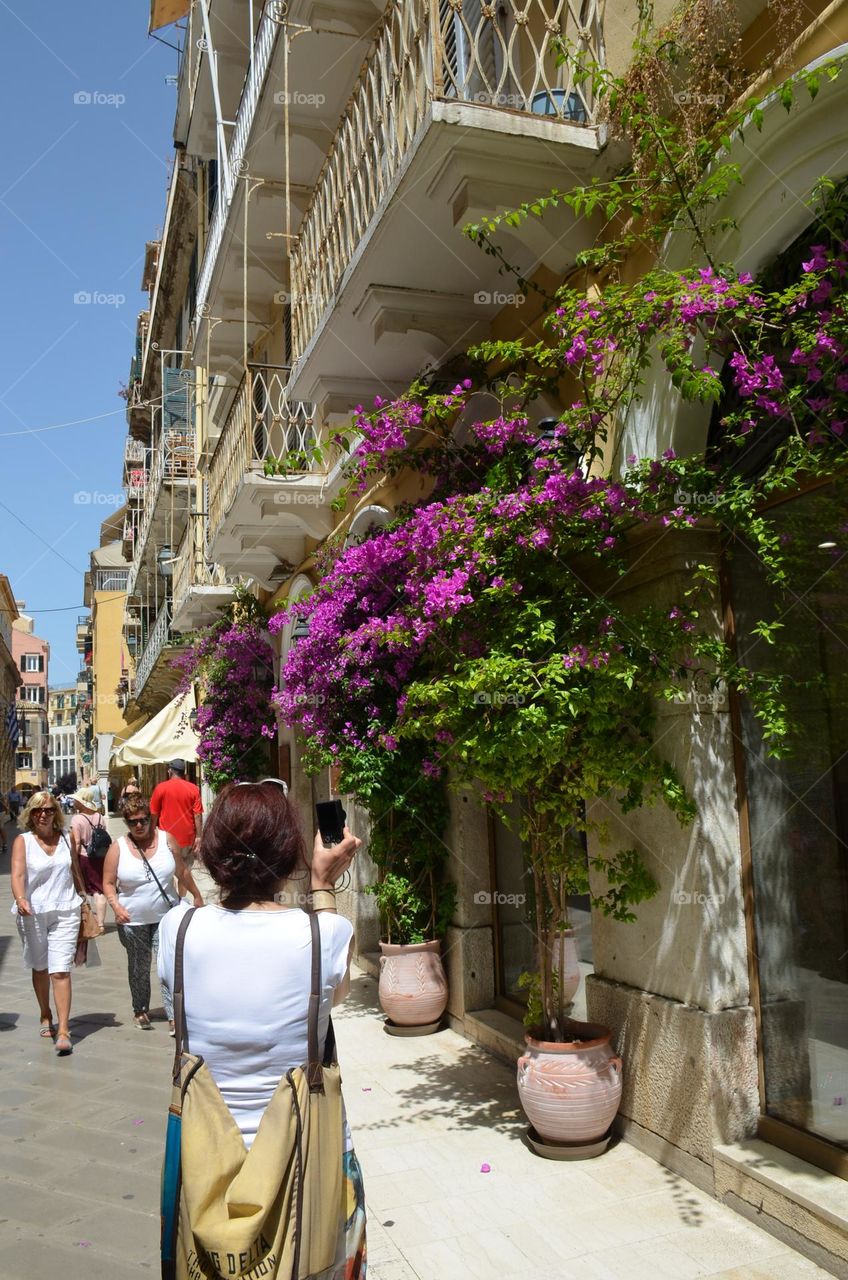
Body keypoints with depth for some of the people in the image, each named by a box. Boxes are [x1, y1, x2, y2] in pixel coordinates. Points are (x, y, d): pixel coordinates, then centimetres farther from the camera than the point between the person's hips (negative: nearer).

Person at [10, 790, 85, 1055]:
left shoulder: (66, 839, 4)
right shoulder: (23, 841, -4)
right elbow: (17, 874, -17)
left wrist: (83, 900, 16)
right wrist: (20, 899, -34)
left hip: (65, 913, 0)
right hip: (32, 914, 0)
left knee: (60, 971, -8)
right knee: (40, 968, 16)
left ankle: (63, 1031, -9)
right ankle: (46, 1018, 36)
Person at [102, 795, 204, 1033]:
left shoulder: (165, 839, -3)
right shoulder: (118, 847, -6)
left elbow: (182, 872, 8)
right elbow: (108, 883, -3)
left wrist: (196, 895, 14)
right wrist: (116, 906, -19)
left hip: (165, 916, 0)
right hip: (133, 921, 0)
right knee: (139, 968, 15)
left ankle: (174, 1016, -7)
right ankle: (140, 1011, 34)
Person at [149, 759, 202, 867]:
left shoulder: (160, 788, -4)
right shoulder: (193, 789, -3)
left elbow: (154, 815, 2)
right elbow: (198, 815, -6)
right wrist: (198, 836, -1)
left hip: (168, 839, -1)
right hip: (187, 839, 1)